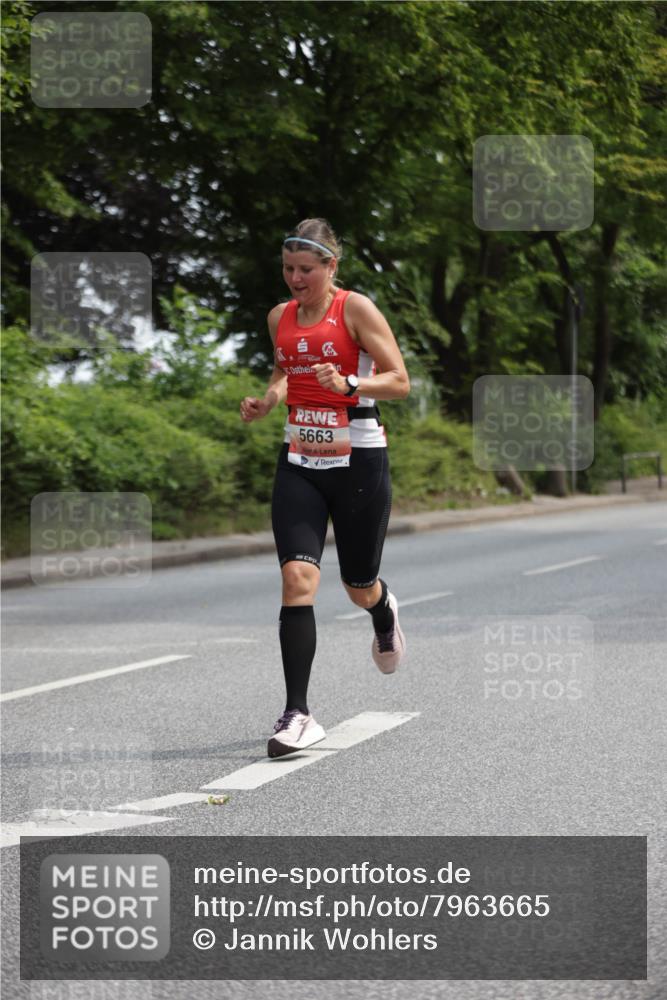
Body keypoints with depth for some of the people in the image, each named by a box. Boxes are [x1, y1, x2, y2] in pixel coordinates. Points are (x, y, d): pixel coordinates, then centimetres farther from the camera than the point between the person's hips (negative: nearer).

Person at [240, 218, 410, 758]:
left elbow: (400, 381, -10)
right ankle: (297, 714, -15)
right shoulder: (280, 317, 8)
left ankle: (385, 612, 52)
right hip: (299, 463, 3)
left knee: (359, 587, 10)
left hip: (358, 460, -3)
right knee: (297, 576, -15)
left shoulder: (356, 309, -8)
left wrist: (349, 384, -27)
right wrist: (268, 399, 5)